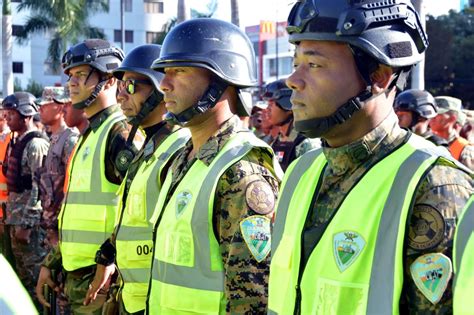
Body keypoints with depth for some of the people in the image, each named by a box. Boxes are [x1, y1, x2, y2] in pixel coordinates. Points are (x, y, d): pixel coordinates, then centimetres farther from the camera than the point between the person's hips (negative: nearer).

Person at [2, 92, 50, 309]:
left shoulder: (36, 144, -16)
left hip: (31, 220, -9)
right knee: (22, 274, 17)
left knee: (35, 274, -1)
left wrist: (25, 223, -21)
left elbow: (39, 188, -20)